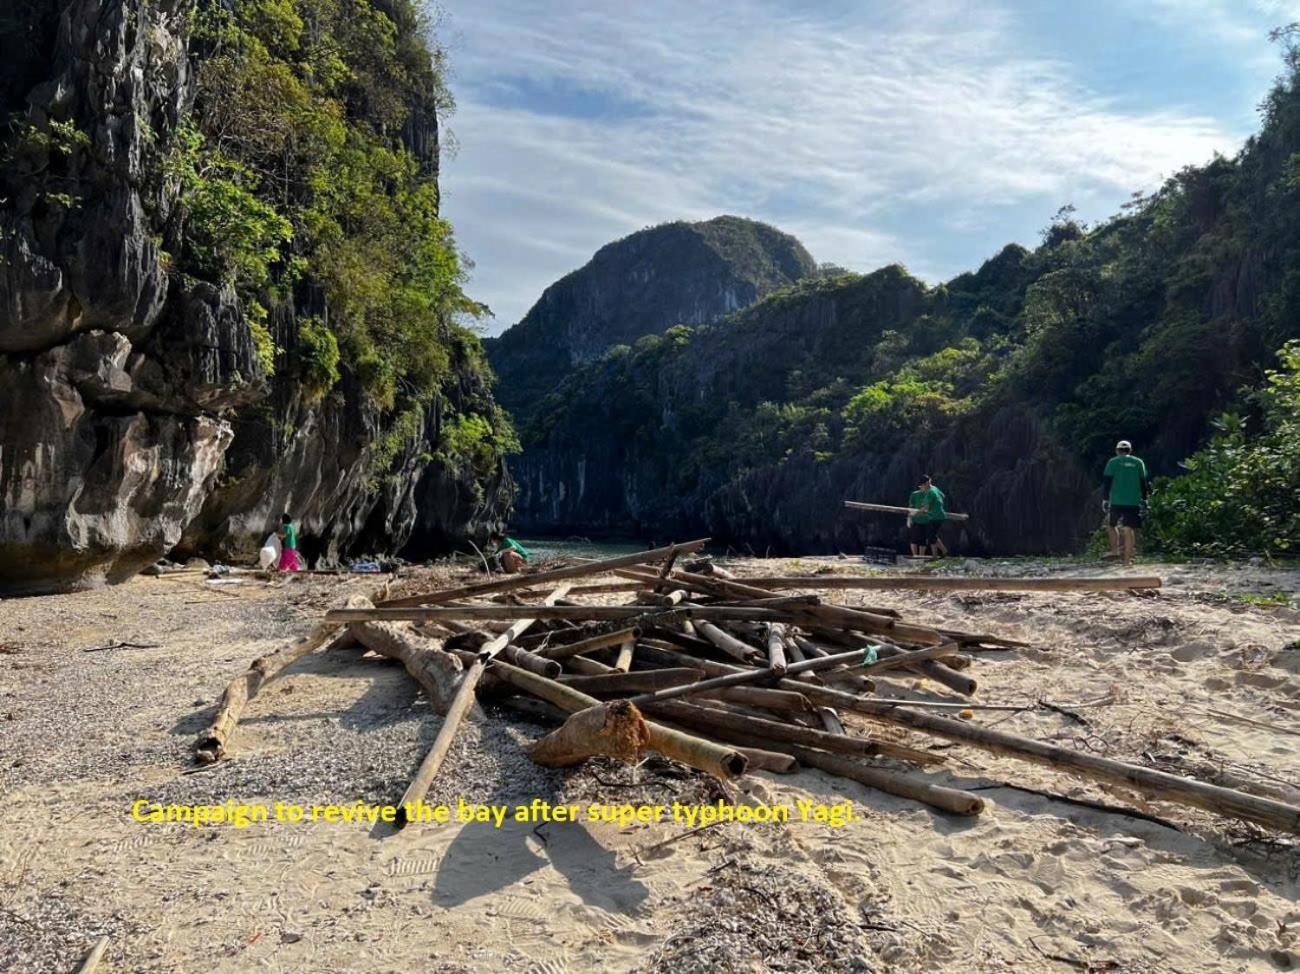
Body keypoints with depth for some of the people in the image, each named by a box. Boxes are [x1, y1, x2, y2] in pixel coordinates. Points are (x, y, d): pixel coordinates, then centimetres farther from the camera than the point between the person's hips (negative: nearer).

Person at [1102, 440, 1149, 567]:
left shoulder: (1112, 462, 3)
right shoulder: (1139, 462, 10)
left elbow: (1106, 482, -1)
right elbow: (1144, 482, 11)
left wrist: (1105, 499, 2)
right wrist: (1144, 499, 17)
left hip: (1116, 501, -2)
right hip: (1134, 502, 2)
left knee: (1111, 524, 18)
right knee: (1129, 529, 1)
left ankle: (1115, 550, 8)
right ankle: (1127, 559, 0)